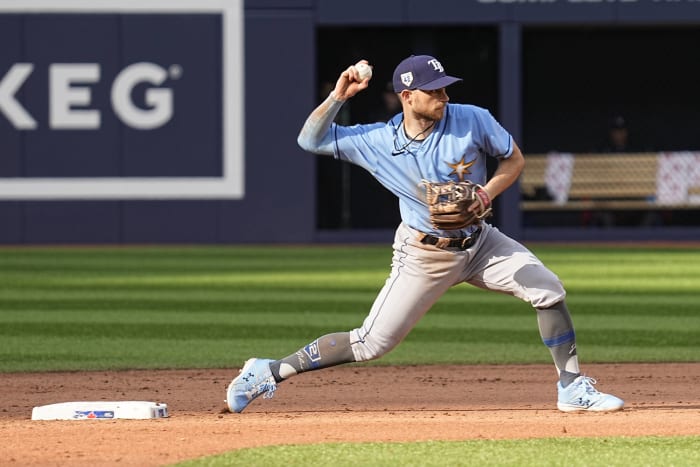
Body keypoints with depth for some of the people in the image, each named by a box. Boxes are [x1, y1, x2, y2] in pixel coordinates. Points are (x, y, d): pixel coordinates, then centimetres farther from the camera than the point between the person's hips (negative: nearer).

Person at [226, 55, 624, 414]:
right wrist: (338, 96, -21)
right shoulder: (378, 141, -13)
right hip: (424, 256, -3)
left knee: (549, 289, -12)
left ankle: (573, 389, 0)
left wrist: (486, 194, -18)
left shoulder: (472, 120, -13)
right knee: (371, 343, -6)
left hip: (480, 243, 3)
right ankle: (270, 372, 5)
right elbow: (310, 140, -8)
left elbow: (514, 159, 0)